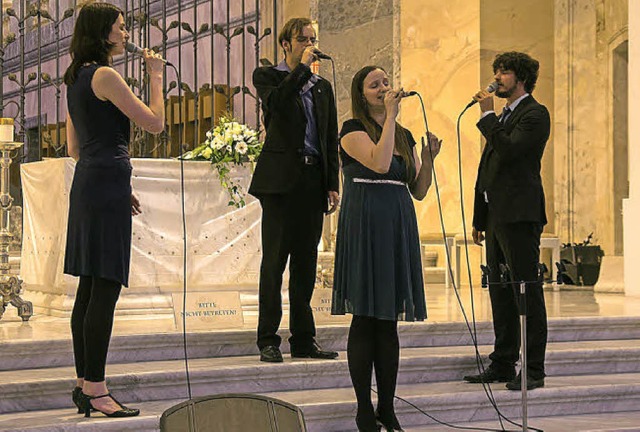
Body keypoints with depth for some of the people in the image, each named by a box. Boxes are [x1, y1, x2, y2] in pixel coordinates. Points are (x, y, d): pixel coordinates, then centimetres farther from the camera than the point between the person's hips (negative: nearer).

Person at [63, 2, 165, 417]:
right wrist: (156, 75, 2)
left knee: (90, 288, 10)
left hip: (86, 182, 10)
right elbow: (155, 122, -10)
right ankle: (95, 388, -8)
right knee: (105, 289, -9)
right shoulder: (105, 76, -11)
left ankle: (84, 384, 14)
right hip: (108, 184, -10)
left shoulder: (77, 79, 18)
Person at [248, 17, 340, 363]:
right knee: (274, 261, -5)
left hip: (313, 182, 5)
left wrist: (332, 185, 9)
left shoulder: (322, 86, 19)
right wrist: (302, 68, -11)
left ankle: (303, 340, 12)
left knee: (306, 263, 7)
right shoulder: (267, 76, 5)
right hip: (281, 179, -5)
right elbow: (275, 103, -19)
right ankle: (268, 340, -1)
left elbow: (331, 139, 17)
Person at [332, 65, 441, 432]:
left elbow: (419, 192, 15)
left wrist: (429, 158, -1)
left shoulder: (405, 136, 17)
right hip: (365, 225, -6)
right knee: (365, 320, -4)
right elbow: (379, 162, -21)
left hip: (399, 229, 6)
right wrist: (390, 115, -14)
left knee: (390, 323, 8)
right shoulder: (353, 129, -2)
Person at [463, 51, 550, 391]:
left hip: (519, 216, -9)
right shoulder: (503, 117, 22)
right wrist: (479, 219, 20)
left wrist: (488, 115, -14)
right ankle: (502, 365, 19)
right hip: (495, 216, 10)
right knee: (500, 292, 12)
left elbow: (509, 150, -24)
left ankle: (533, 370, -3)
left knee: (526, 291, -6)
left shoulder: (534, 114, -6)